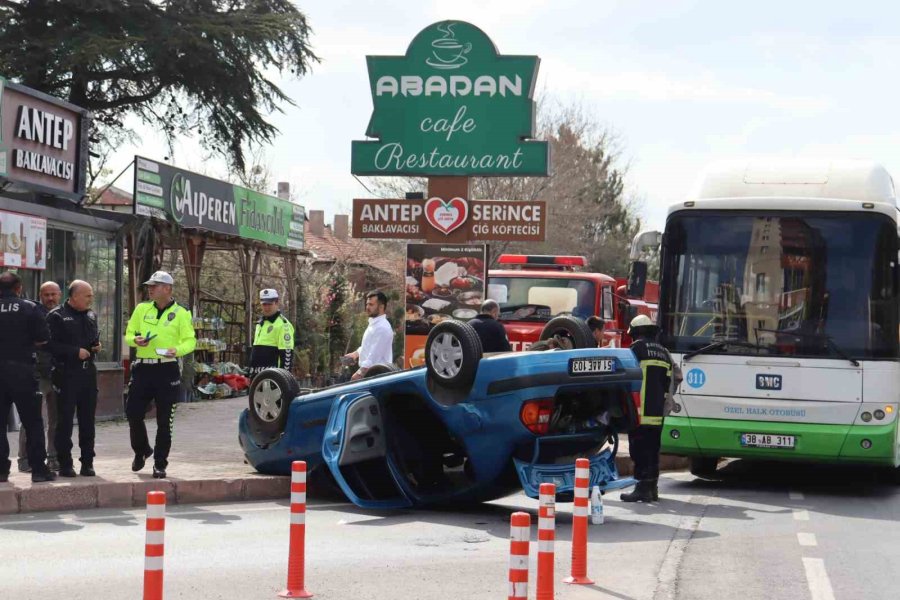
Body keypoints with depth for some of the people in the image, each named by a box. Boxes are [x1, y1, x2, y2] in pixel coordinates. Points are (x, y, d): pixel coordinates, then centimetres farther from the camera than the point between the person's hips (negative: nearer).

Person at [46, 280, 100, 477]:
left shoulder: (91, 315, 15)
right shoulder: (57, 316, -6)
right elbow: (50, 345, -14)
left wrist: (96, 346, 7)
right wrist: (76, 352, -17)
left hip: (88, 372, 6)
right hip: (67, 373, -6)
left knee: (88, 419, 8)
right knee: (65, 419, -3)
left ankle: (87, 463, 14)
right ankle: (65, 464, 3)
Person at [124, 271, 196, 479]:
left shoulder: (181, 313, 2)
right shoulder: (141, 309, 11)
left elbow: (190, 341, -2)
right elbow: (128, 334, 14)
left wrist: (177, 350, -23)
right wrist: (136, 340, -10)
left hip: (167, 370, -3)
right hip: (143, 368, 3)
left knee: (164, 421, 0)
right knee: (133, 413, 0)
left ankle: (160, 464, 11)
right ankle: (141, 451, 27)